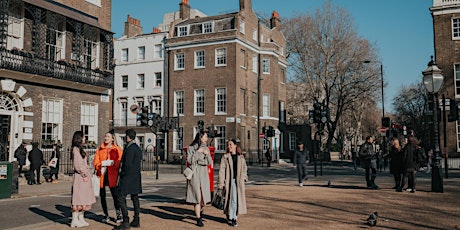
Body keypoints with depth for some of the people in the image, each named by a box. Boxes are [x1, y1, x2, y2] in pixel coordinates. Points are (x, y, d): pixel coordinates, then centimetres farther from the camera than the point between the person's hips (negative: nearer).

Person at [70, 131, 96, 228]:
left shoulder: (80, 149, 18)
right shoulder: (76, 149, -11)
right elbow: (77, 165, -17)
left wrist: (89, 172, 11)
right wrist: (84, 175, -14)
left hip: (85, 176, 9)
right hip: (80, 176, -9)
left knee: (83, 198, 11)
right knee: (78, 198, -5)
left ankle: (81, 219, 17)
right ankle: (74, 221, 1)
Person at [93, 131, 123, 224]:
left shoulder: (117, 149, 4)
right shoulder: (100, 149, 13)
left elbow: (119, 162, -6)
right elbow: (95, 162, 7)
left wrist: (110, 163, -20)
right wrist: (101, 166, -13)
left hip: (112, 175, -3)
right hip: (102, 174, 3)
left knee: (115, 194, -7)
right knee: (102, 195, 6)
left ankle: (119, 215, 5)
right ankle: (106, 215, 20)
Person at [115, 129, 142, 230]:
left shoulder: (129, 148, -15)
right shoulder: (138, 148, 14)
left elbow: (127, 164, -20)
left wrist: (121, 174, -8)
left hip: (127, 177, -9)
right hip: (136, 178, 9)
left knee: (121, 198, -6)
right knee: (135, 198, 11)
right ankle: (136, 221, 15)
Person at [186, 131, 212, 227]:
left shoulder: (206, 148, 12)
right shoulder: (191, 148, -2)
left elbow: (210, 162, 9)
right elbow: (190, 161, -11)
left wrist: (207, 154, -9)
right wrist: (198, 151, -15)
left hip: (204, 173, 4)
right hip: (195, 173, -4)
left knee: (204, 196, 4)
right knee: (197, 196, -6)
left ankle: (200, 212, 32)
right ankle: (198, 219, 2)